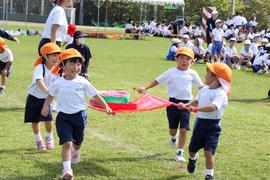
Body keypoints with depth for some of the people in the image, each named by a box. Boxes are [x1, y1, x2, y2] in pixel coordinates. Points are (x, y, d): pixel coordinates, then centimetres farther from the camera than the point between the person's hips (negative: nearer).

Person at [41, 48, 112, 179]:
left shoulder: (83, 82, -7)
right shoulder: (58, 83, -6)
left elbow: (95, 95, -1)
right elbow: (50, 95, 13)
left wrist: (106, 106, -3)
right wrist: (45, 106, 6)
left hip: (79, 115, 2)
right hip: (63, 117, -2)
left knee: (77, 141, 22)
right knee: (67, 143, -16)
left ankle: (76, 152, 57)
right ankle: (67, 169, -18)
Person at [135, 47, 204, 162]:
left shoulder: (192, 74, 2)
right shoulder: (171, 72, -2)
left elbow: (201, 87, 9)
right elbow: (156, 81, -2)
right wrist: (144, 88, -15)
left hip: (186, 103, 0)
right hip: (173, 102, 0)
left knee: (183, 129, -5)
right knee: (173, 128, 11)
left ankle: (180, 153, 6)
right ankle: (173, 137, 48)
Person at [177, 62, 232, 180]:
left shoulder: (220, 93, -19)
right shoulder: (204, 89, 6)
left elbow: (213, 107, -36)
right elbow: (197, 101, 24)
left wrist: (196, 109, -45)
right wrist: (186, 105, 12)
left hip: (212, 126, -7)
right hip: (200, 122, 7)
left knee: (208, 152, -14)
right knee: (192, 150, 19)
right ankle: (193, 158, 53)